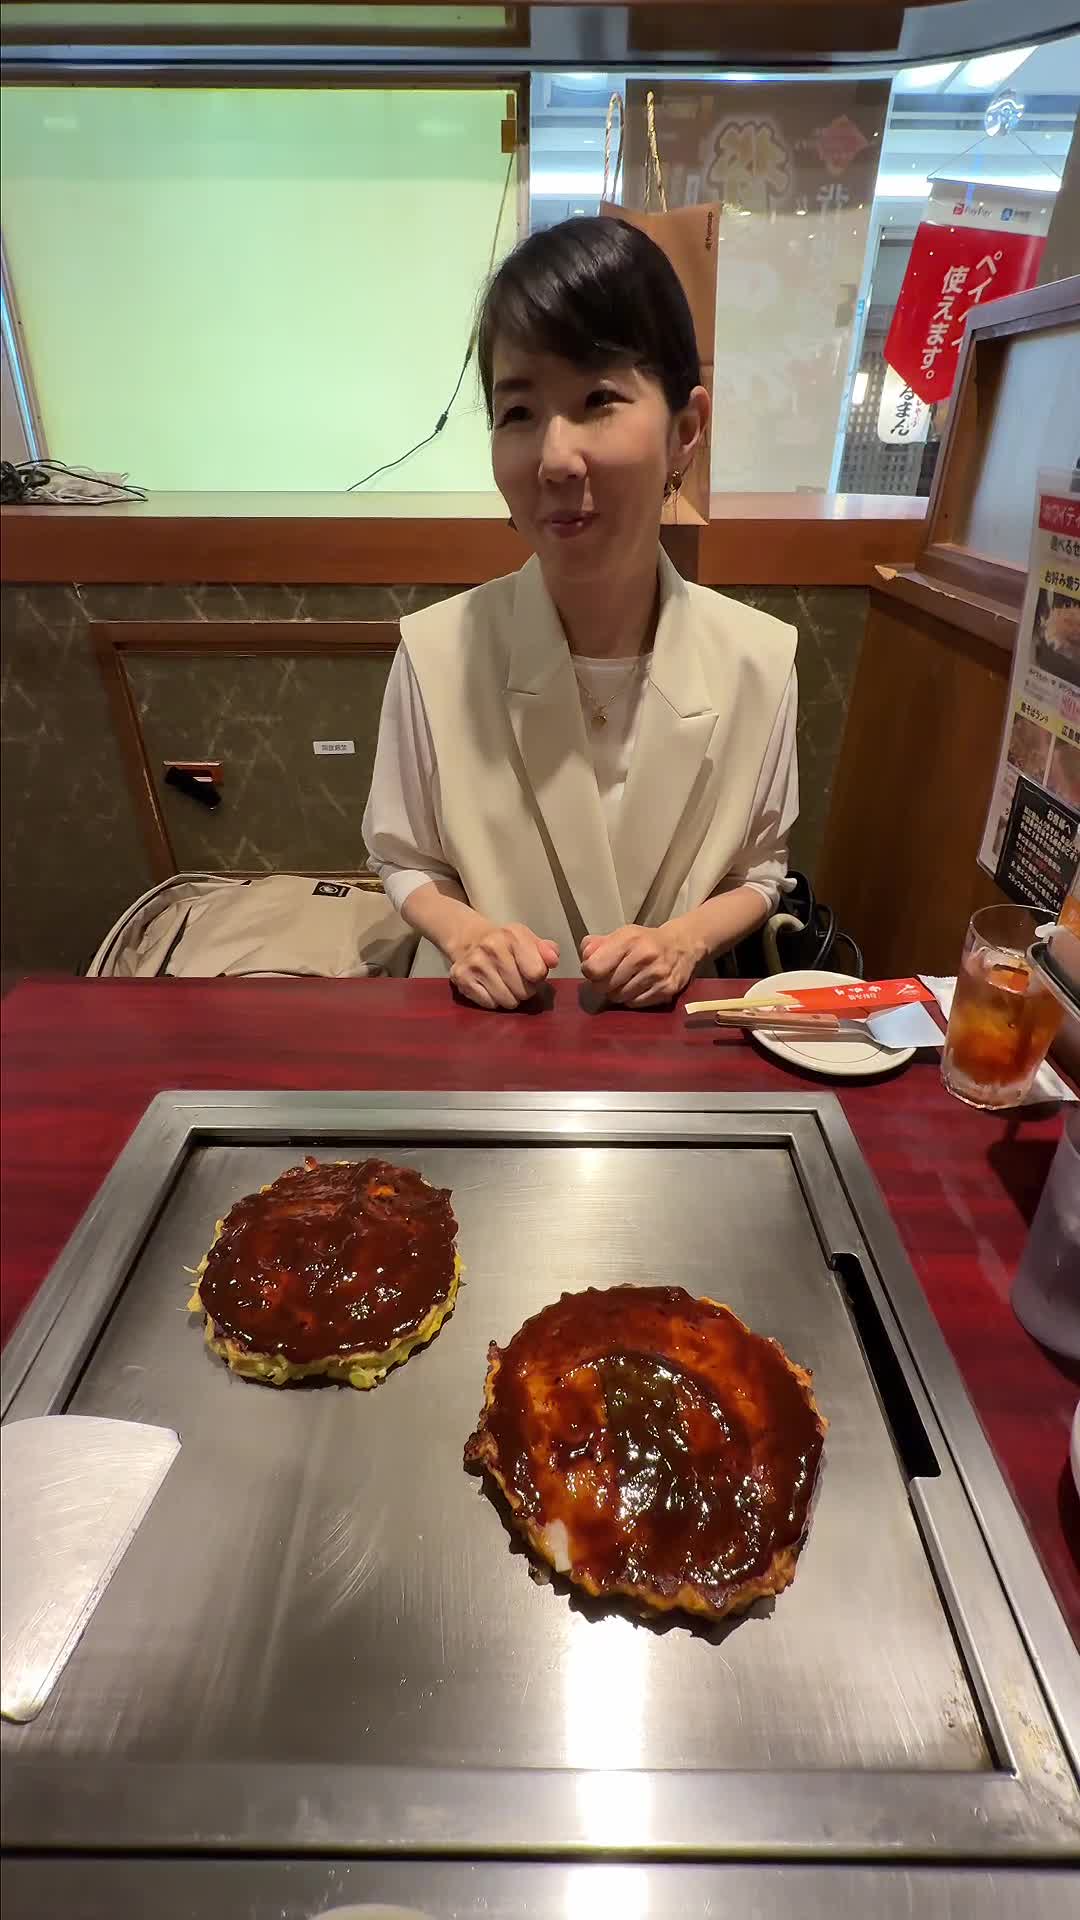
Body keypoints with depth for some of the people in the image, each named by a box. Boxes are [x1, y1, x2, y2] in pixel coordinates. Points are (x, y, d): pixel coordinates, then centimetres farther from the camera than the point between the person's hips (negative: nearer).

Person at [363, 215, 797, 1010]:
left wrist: (687, 938, -14)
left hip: (659, 1019, 1)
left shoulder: (759, 661, -10)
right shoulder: (437, 651, -13)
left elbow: (760, 871, 4)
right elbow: (405, 862, 0)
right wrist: (464, 933, -18)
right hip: (487, 1016, 0)